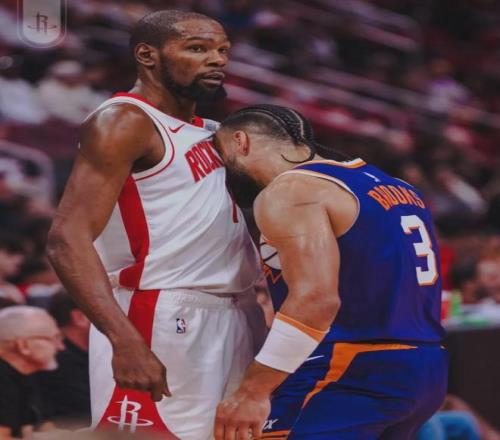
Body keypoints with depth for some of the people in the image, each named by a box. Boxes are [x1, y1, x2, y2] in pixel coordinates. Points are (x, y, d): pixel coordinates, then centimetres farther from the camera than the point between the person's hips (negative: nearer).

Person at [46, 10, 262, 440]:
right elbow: (69, 239, -20)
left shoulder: (207, 131, 16)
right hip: (164, 323, -9)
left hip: (233, 318, 9)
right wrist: (126, 340, -30)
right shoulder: (124, 122, -11)